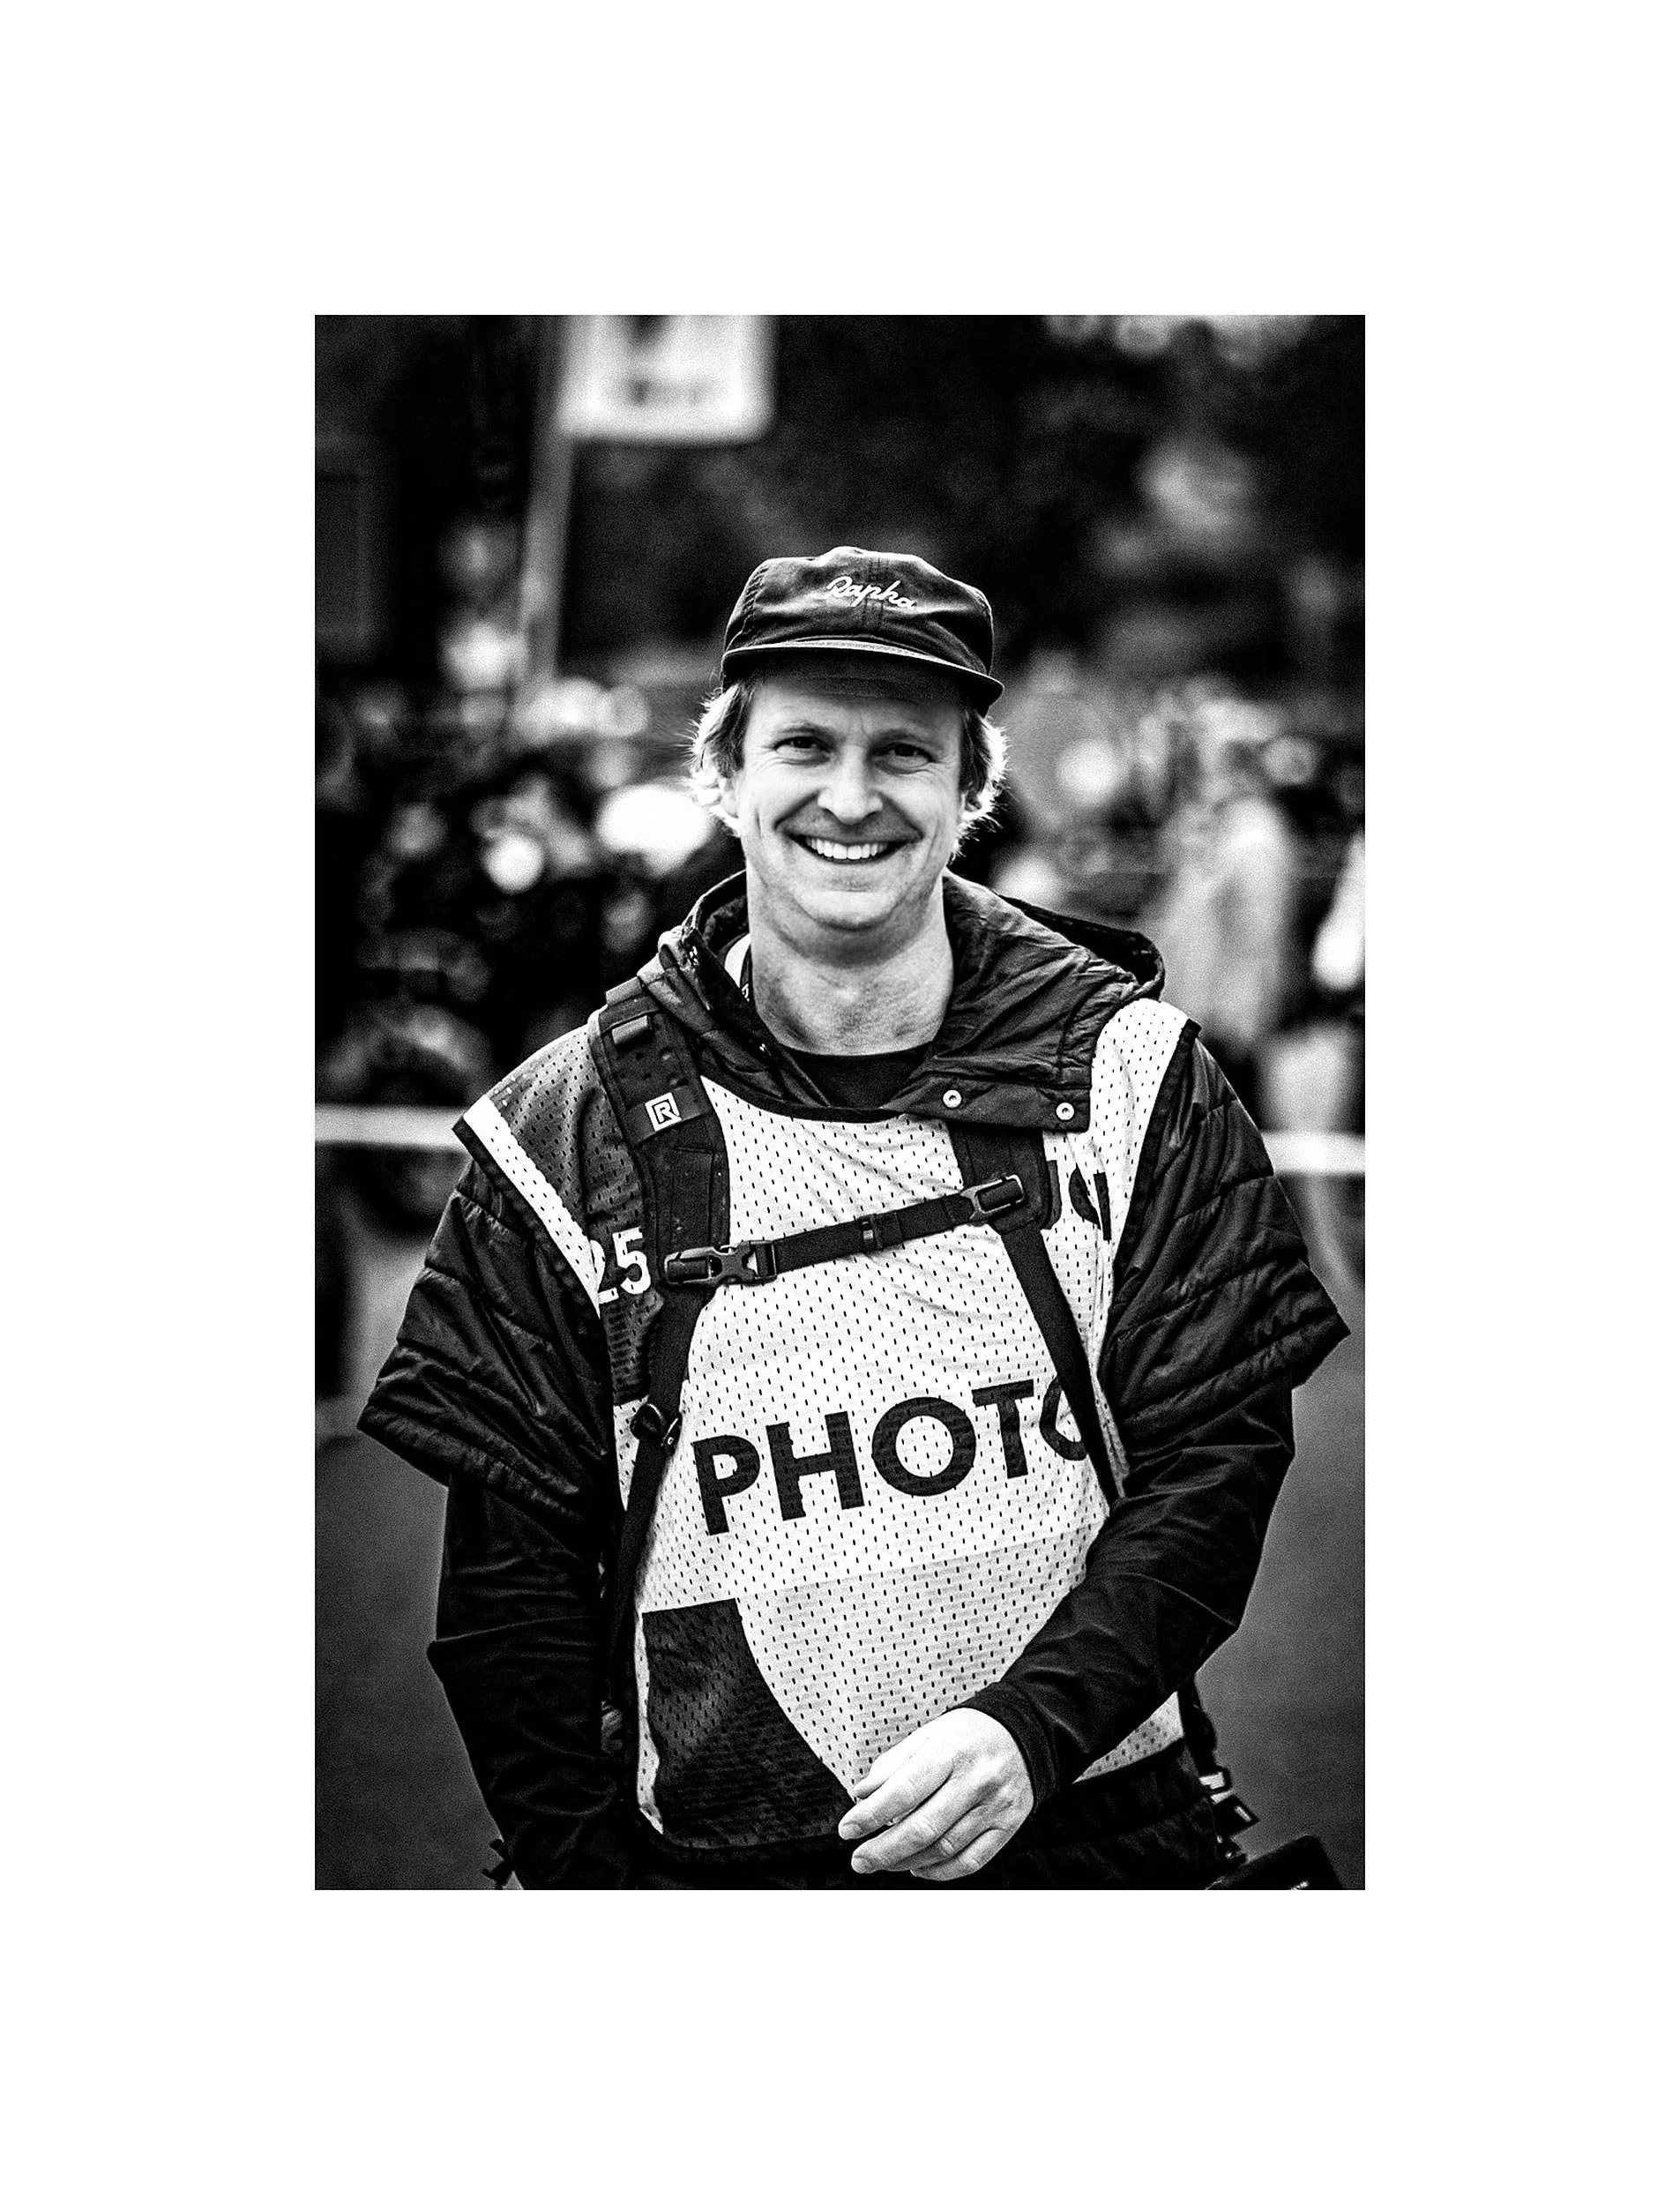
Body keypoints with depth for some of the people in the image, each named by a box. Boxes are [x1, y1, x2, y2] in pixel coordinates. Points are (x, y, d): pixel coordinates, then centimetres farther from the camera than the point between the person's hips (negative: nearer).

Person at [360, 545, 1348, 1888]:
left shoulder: (1124, 1071, -2)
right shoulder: (568, 1136, -3)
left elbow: (1218, 1453, -4)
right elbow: (513, 1585, -1)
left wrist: (1031, 1726, -18)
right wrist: (595, 1878, -9)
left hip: (1098, 1832, 1)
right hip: (718, 1864, 0)